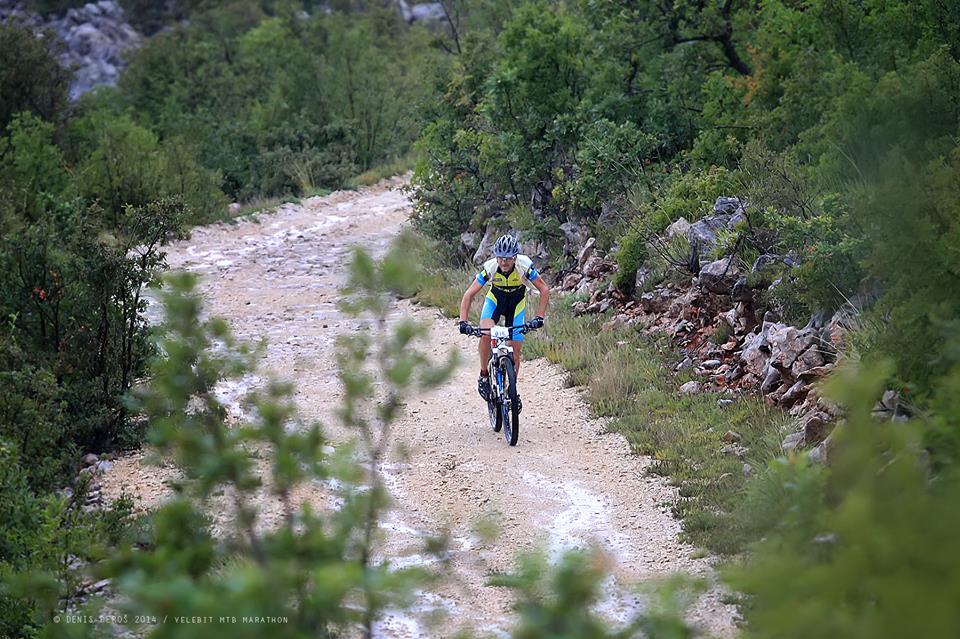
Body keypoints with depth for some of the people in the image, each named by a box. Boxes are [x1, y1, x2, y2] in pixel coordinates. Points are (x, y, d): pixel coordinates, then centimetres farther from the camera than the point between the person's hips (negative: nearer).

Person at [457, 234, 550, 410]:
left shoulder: (524, 266, -31)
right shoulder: (490, 268, -30)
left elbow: (545, 290, -23)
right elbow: (469, 294, -25)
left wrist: (539, 318, -33)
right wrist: (463, 321, -36)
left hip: (516, 303, 0)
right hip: (495, 299, 0)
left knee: (514, 354, -2)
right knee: (486, 335, -31)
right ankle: (483, 375, -11)